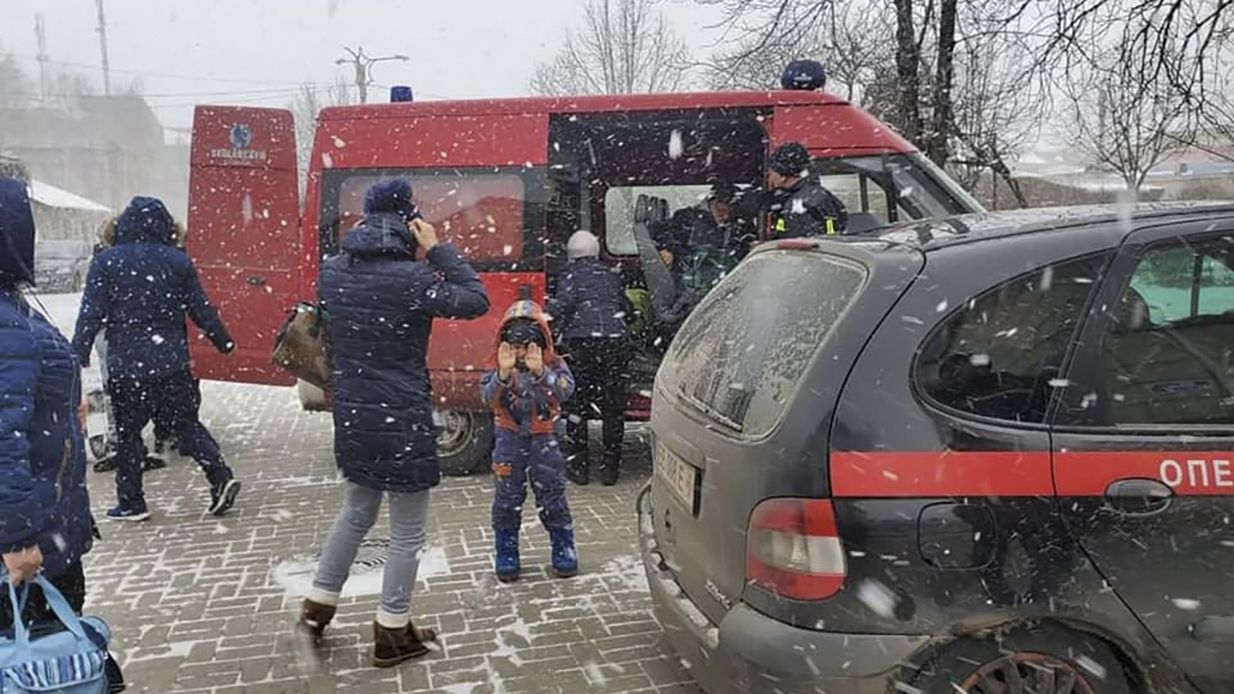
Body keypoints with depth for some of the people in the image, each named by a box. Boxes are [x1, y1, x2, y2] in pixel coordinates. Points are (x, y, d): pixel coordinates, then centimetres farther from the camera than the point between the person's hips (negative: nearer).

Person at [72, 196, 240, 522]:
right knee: (187, 424, 11)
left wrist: (78, 356, -2)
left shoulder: (106, 262, -1)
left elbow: (91, 314, -5)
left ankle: (131, 502, 14)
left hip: (126, 364, -2)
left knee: (128, 432, 9)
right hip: (173, 362, 2)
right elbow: (201, 310, 4)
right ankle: (221, 476, -4)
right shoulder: (178, 261, 2)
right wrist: (224, 342, 17)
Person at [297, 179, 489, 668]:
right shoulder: (412, 278, -20)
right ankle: (392, 634, 19)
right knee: (407, 532, 9)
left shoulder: (332, 272, 0)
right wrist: (438, 250, -10)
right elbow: (476, 301, -12)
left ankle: (317, 606, 35)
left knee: (355, 512, 27)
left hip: (352, 415, 7)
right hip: (402, 420, -7)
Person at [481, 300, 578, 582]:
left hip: (543, 439, -1)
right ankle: (506, 554, 19)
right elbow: (488, 397, -19)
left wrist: (540, 371, -40)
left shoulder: (553, 363, -7)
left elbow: (565, 390, -25)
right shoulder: (498, 365, -5)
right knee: (507, 498, 6)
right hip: (509, 439, 1)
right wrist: (503, 373, -37)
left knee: (552, 496, 6)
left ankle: (563, 548, 20)